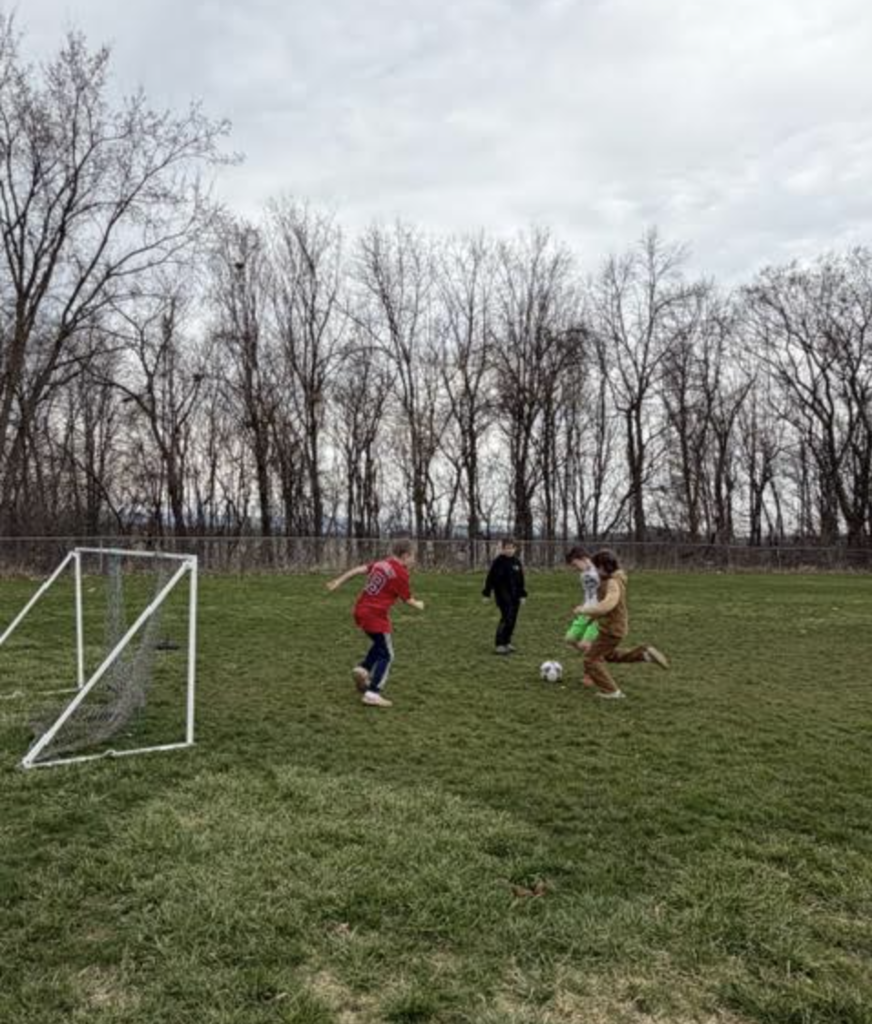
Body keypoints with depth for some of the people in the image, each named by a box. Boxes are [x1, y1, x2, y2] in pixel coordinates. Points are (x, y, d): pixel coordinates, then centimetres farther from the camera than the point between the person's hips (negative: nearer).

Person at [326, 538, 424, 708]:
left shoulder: (381, 563, 11)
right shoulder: (401, 573, -10)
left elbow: (359, 569, 9)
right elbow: (408, 599, -4)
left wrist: (339, 581, 14)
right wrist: (418, 605, 17)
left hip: (360, 610, 8)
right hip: (376, 615, -8)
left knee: (380, 644, 28)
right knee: (387, 656, 1)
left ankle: (363, 669, 12)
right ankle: (373, 694, -4)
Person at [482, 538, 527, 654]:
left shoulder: (517, 561, 7)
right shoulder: (498, 561, -9)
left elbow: (521, 579, 14)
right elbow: (491, 578, -8)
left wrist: (522, 595, 12)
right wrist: (487, 593, -9)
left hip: (514, 595, 6)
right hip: (503, 595, -6)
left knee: (513, 619, 8)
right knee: (507, 617, -14)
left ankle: (507, 642, 21)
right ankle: (499, 645, -11)